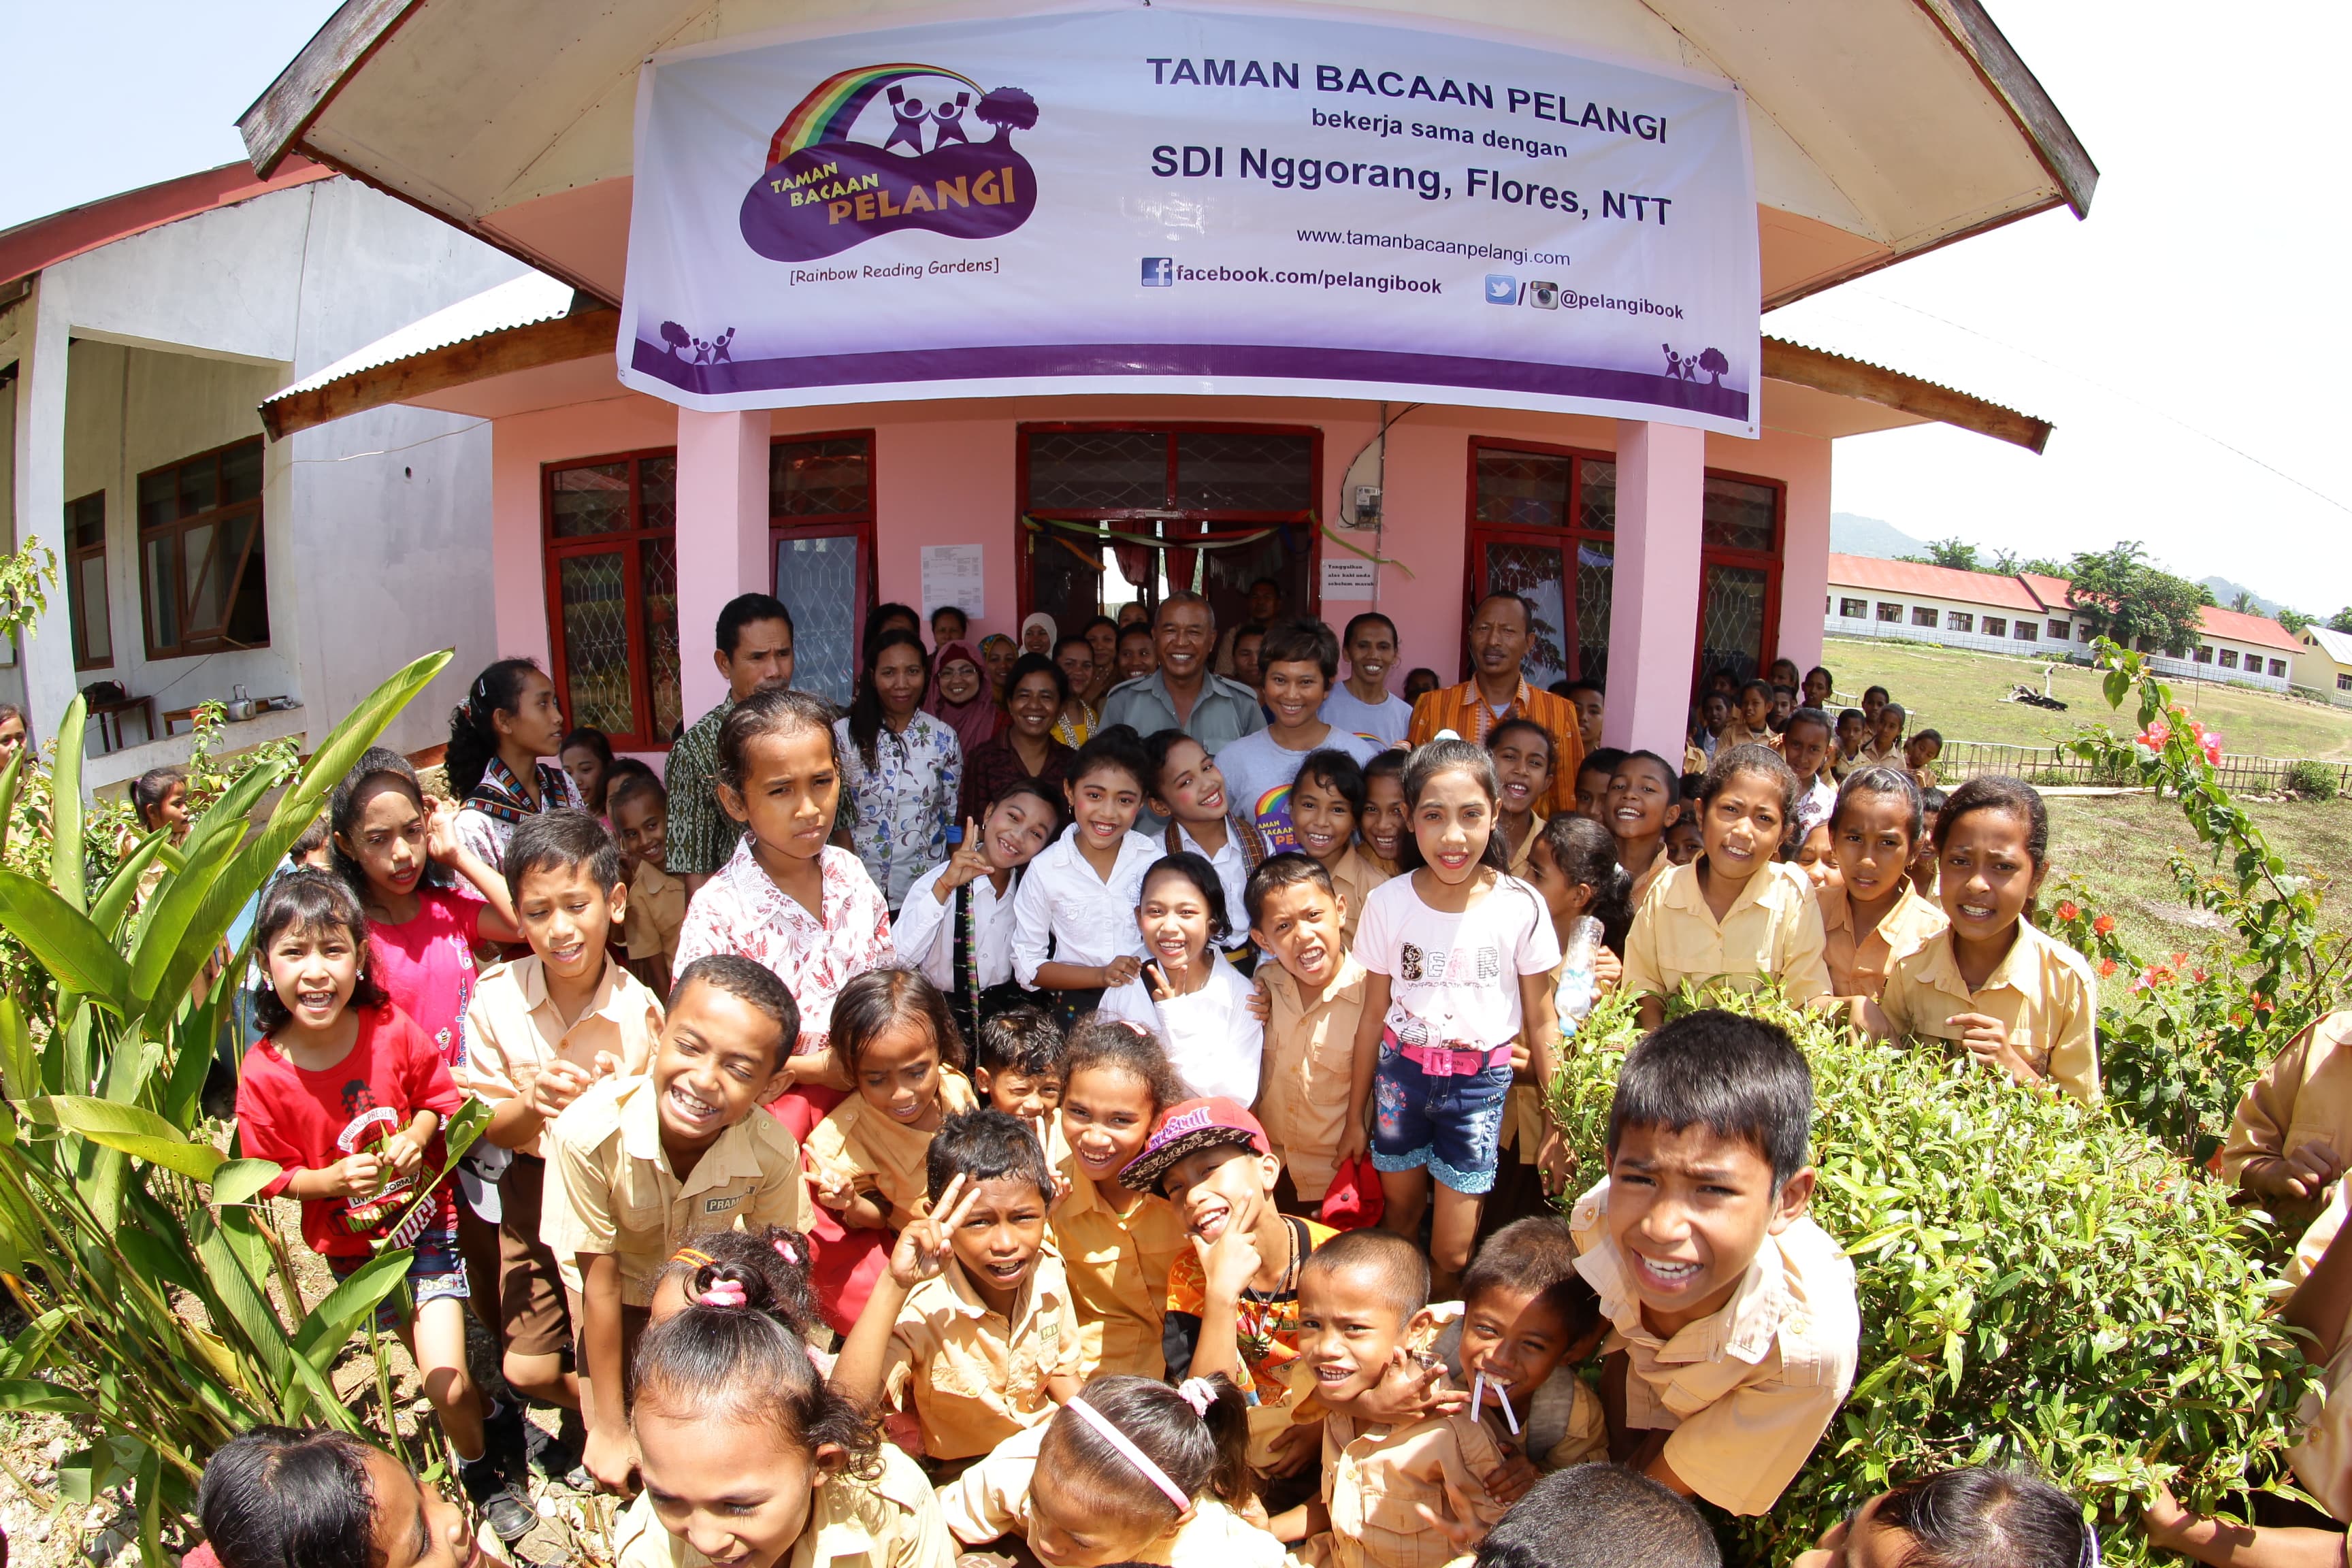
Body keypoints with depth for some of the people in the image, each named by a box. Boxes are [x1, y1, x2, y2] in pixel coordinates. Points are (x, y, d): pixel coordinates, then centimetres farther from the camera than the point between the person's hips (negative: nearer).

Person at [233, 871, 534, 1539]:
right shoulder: (262, 1076, -18)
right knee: (442, 1375, 16)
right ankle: (496, 1423, 46)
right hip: (355, 1246, 1)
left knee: (446, 1384, -5)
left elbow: (438, 1095, -1)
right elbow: (272, 1176, -7)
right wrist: (334, 1178, -24)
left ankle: (482, 1467, 26)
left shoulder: (391, 1031, -18)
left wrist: (417, 1137, -19)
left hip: (427, 1222, -1)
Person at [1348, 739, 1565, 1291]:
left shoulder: (1521, 907, -12)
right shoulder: (1388, 902, -9)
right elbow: (1373, 1015, 1)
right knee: (1400, 1216, 14)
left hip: (1480, 1084, -1)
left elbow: (1541, 1022, -2)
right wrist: (1355, 1116, 8)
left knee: (1451, 1254, 1)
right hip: (1401, 1075, 1)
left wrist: (1556, 1123, 1)